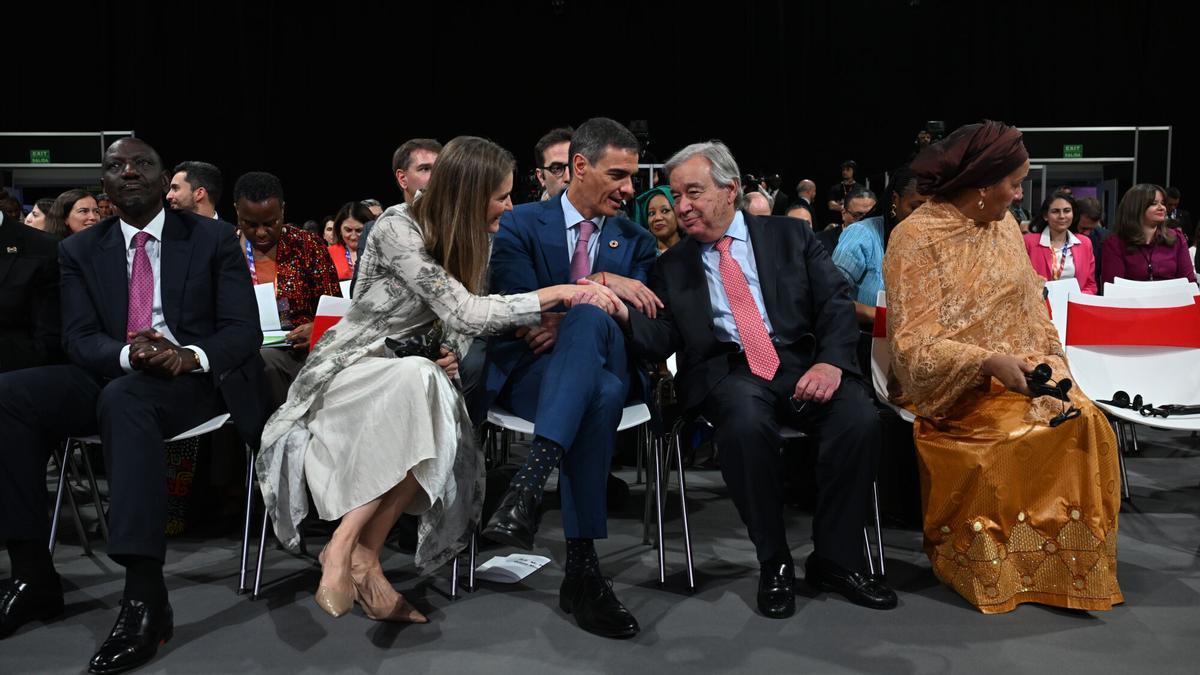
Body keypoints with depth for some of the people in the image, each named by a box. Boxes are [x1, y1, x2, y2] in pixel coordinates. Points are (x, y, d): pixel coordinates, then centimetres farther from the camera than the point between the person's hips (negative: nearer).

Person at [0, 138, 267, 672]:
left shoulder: (214, 239, 4)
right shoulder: (80, 250, 13)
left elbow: (245, 329, -3)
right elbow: (78, 339, 3)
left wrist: (191, 356, -24)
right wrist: (129, 353, -21)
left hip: (196, 378, -4)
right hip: (111, 377, 4)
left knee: (124, 399, -38)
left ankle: (146, 597, -42)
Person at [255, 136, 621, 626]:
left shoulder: (471, 242, 4)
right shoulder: (398, 227, -19)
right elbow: (463, 311, -28)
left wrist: (452, 355, -11)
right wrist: (560, 292, -29)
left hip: (411, 380, 6)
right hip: (345, 372, -6)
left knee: (442, 427, -30)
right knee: (416, 380, -39)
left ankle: (363, 554, -20)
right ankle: (344, 546, -30)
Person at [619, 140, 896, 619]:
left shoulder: (790, 236, 12)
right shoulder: (671, 267, 14)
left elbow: (836, 303, 4)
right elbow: (662, 342, 3)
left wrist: (831, 361, -15)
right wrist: (624, 313, -17)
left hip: (802, 362, 1)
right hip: (727, 372, -1)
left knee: (860, 419, -28)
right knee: (746, 423, -35)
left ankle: (836, 560, -7)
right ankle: (774, 564, -14)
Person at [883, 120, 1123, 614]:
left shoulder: (1004, 226, 10)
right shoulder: (916, 239, -12)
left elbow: (1031, 308, 13)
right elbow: (914, 347, -18)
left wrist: (1052, 358, -6)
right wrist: (989, 361, -31)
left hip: (1015, 373, 6)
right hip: (951, 389, -6)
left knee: (1085, 422, -21)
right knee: (1027, 432, -30)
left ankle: (1075, 564, -6)